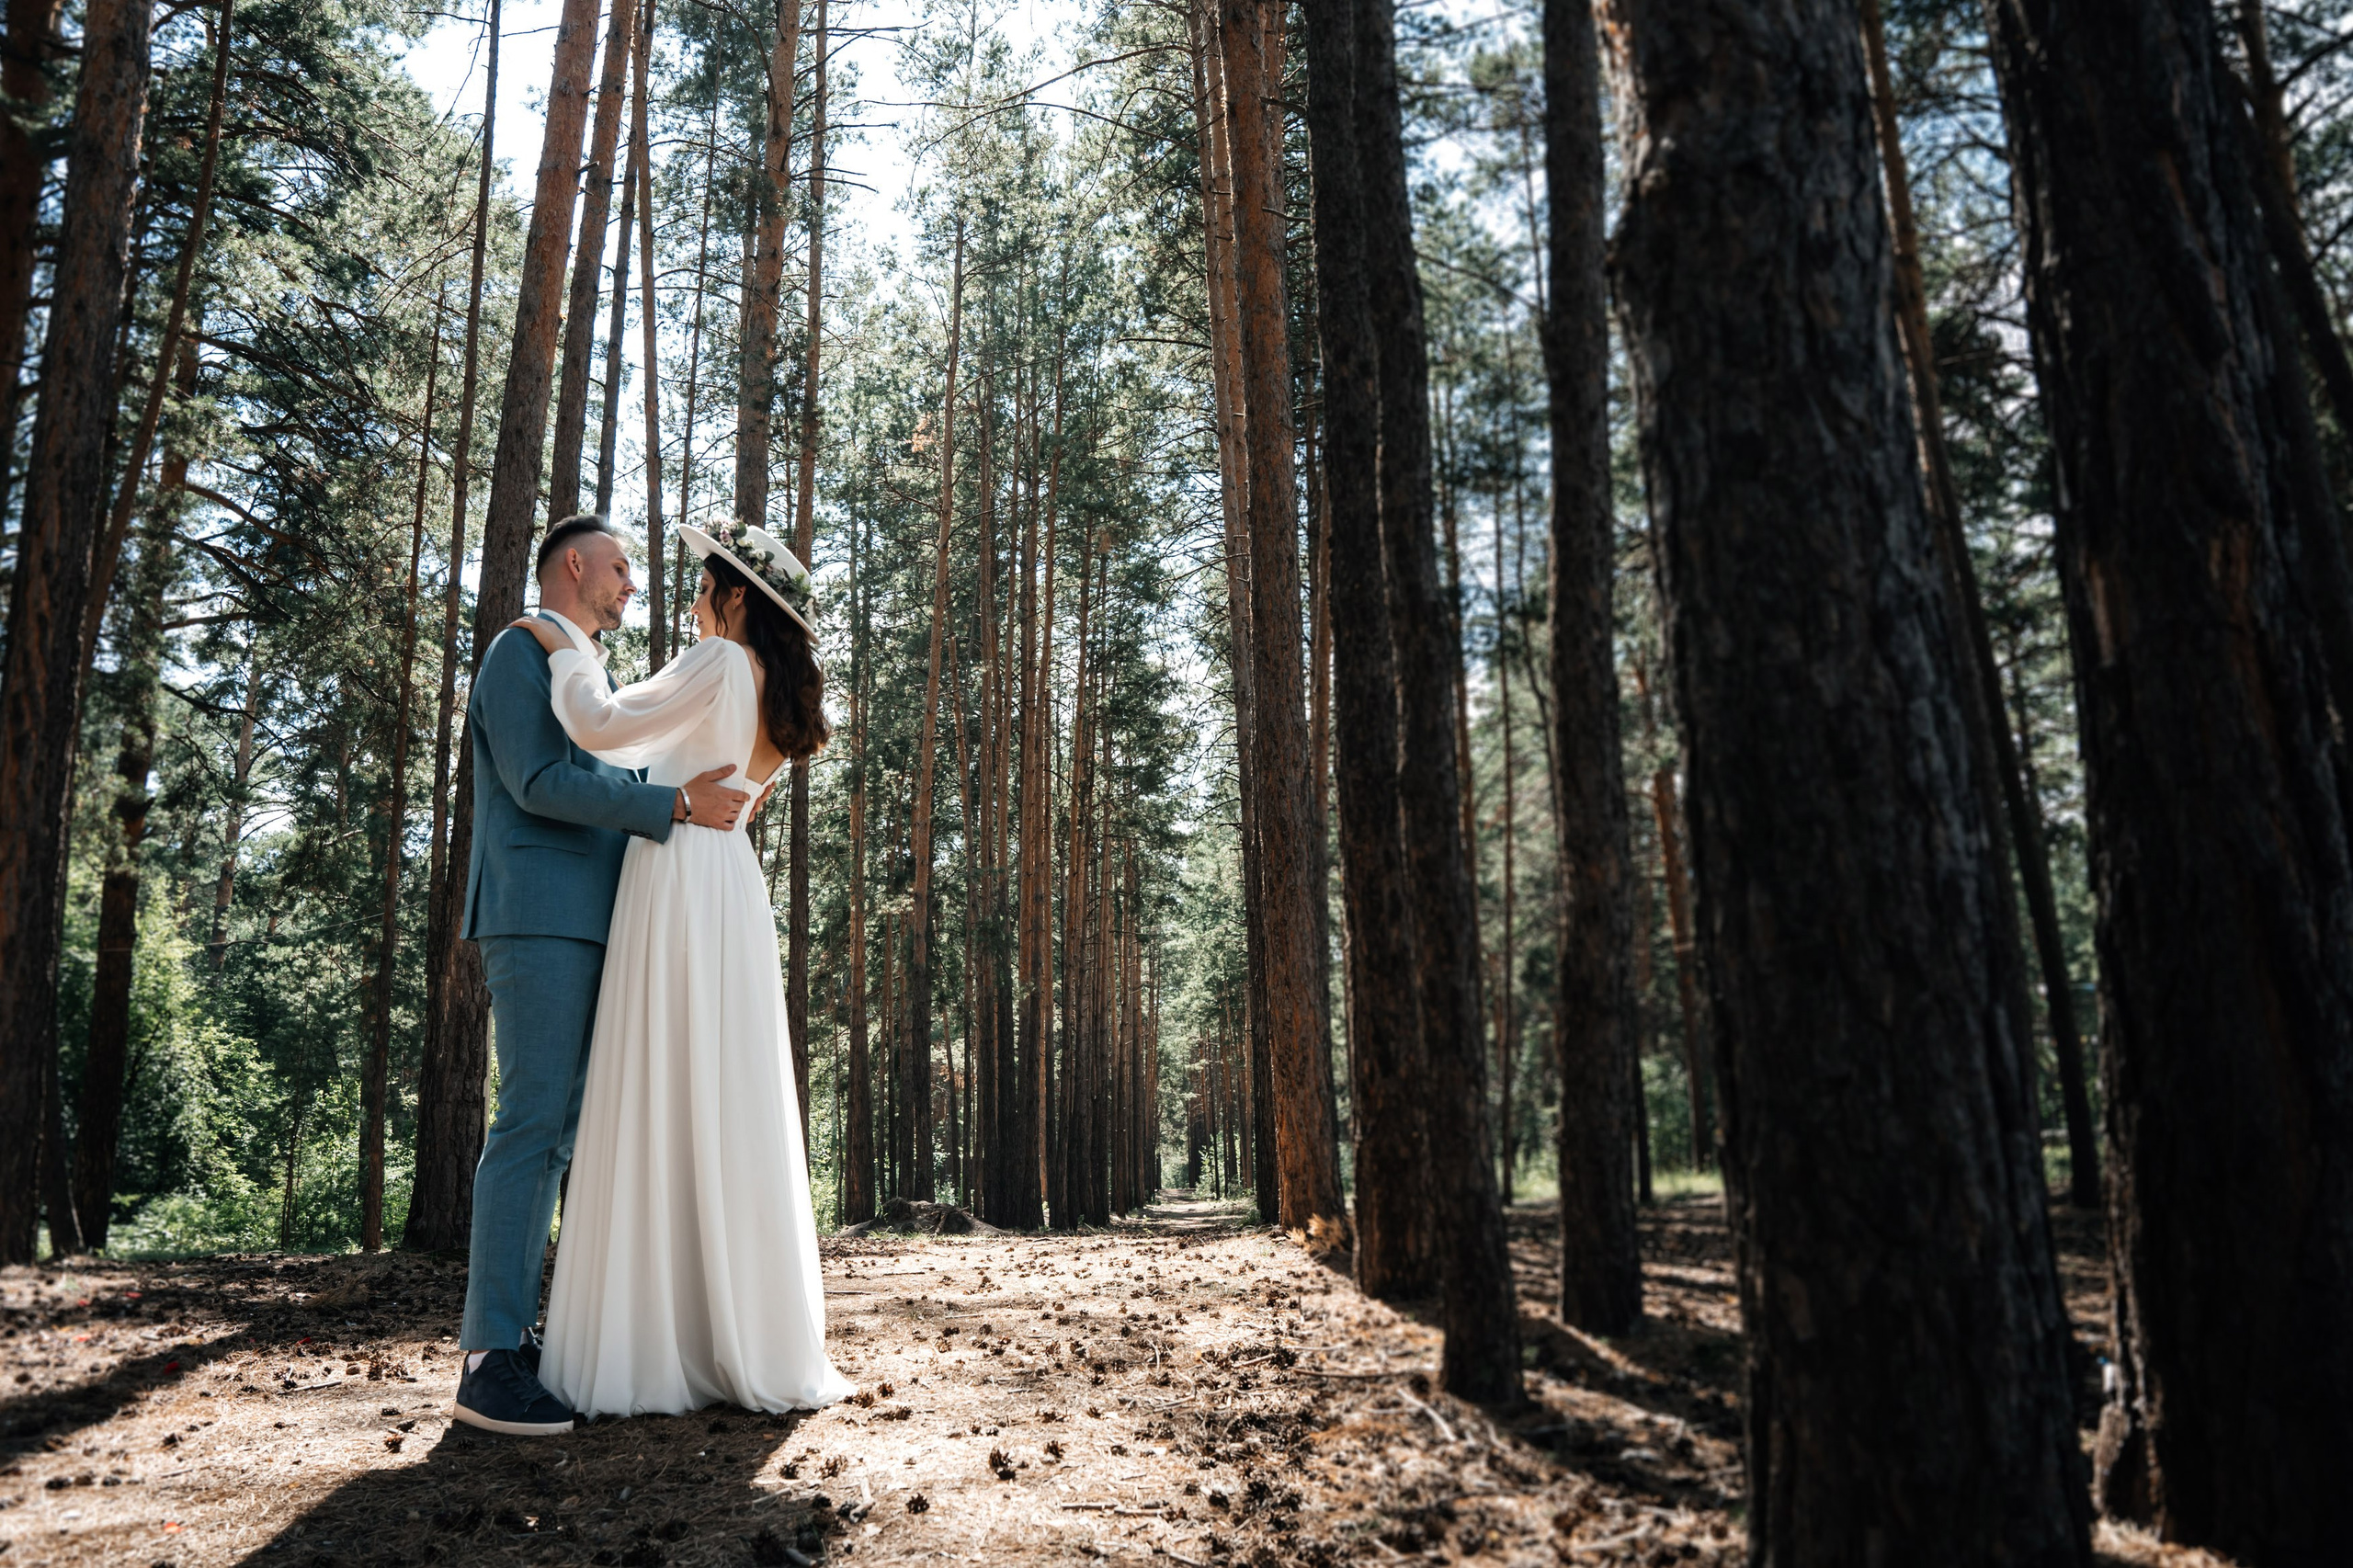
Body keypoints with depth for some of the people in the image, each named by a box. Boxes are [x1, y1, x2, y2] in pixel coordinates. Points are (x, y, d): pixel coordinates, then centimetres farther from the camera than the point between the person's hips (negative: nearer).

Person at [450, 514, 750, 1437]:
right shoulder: (521, 650, -3)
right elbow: (540, 782, -16)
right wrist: (674, 805, -18)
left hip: (578, 926, 10)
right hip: (537, 915, -10)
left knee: (552, 1130, 7)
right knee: (532, 1122, -15)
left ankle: (510, 1334, 10)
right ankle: (489, 1361, -13)